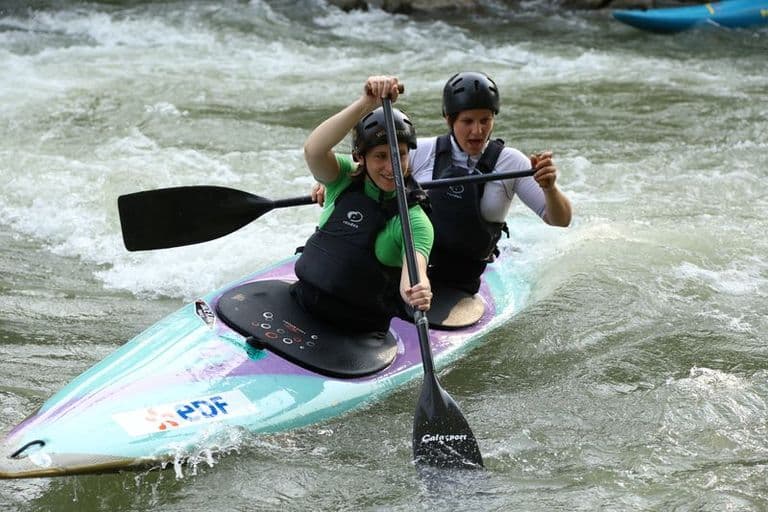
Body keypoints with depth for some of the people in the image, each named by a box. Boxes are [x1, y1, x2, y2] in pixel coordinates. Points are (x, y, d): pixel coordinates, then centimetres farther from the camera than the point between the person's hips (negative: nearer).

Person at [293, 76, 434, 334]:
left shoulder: (415, 221, -7)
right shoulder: (345, 179, 0)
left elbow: (415, 267, -26)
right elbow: (313, 150, -22)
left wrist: (416, 292, -51)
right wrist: (366, 103, -35)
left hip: (359, 329, -1)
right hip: (304, 301, 2)